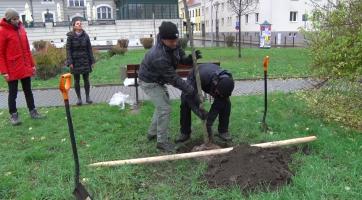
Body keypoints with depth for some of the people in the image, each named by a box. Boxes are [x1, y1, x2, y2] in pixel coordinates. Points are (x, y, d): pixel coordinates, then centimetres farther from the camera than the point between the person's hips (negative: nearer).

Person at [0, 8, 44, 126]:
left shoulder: (21, 29, 9)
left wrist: (32, 64, 13)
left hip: (25, 68, 6)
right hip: (12, 70, -5)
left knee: (28, 91, 13)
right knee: (13, 93, 5)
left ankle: (32, 111, 22)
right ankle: (13, 115, 15)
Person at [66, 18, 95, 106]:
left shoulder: (85, 36, 2)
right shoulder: (70, 37, -3)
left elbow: (89, 48, 5)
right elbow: (68, 49, -5)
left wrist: (91, 61, 2)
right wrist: (70, 62, -11)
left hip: (85, 61, 2)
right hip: (75, 61, -1)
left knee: (86, 79, 7)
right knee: (77, 80, 6)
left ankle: (87, 97, 18)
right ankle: (79, 98, 15)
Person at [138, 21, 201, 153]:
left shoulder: (173, 45, -14)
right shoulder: (159, 57, -38)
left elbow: (182, 58, -1)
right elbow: (174, 79, -32)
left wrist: (191, 58, -24)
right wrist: (191, 90, -28)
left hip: (158, 80, 9)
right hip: (149, 82, -9)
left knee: (162, 105, 21)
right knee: (164, 108, -11)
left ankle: (152, 133, 37)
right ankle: (162, 142, 3)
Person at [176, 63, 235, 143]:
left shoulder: (227, 82, -34)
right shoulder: (202, 77, -47)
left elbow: (218, 103, -26)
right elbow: (189, 96, -38)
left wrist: (209, 123, -27)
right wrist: (199, 112, -48)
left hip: (212, 81, 2)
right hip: (195, 79, -2)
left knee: (226, 103, -17)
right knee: (185, 102, -20)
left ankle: (223, 131, 0)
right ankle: (185, 133, -4)